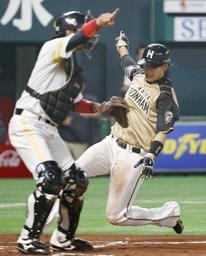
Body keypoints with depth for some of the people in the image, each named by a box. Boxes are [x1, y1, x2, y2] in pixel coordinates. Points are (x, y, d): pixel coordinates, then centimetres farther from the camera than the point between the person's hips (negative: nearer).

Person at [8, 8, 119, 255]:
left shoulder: (72, 66, 20)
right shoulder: (53, 47, -7)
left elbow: (76, 103, 25)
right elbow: (75, 40, -28)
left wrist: (99, 107, 8)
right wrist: (98, 22, -43)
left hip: (49, 130, 10)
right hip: (27, 125, -10)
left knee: (76, 180, 7)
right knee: (50, 179, -22)